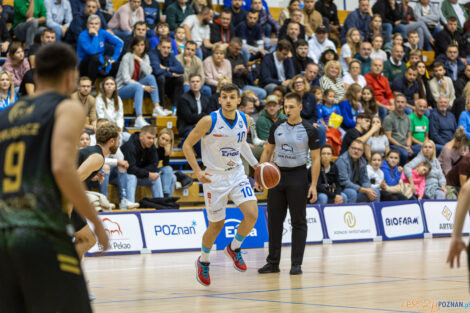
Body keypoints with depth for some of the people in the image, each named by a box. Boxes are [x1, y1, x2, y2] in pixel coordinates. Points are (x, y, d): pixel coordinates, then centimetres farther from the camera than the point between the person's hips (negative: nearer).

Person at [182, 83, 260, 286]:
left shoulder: (245, 120, -3)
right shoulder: (209, 121, -18)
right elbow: (187, 145, -10)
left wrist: (255, 164, 12)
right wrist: (197, 171, -19)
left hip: (237, 174, 4)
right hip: (214, 178, -4)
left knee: (252, 214, -16)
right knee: (216, 225, 4)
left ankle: (234, 248, 12)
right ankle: (203, 262, 31)